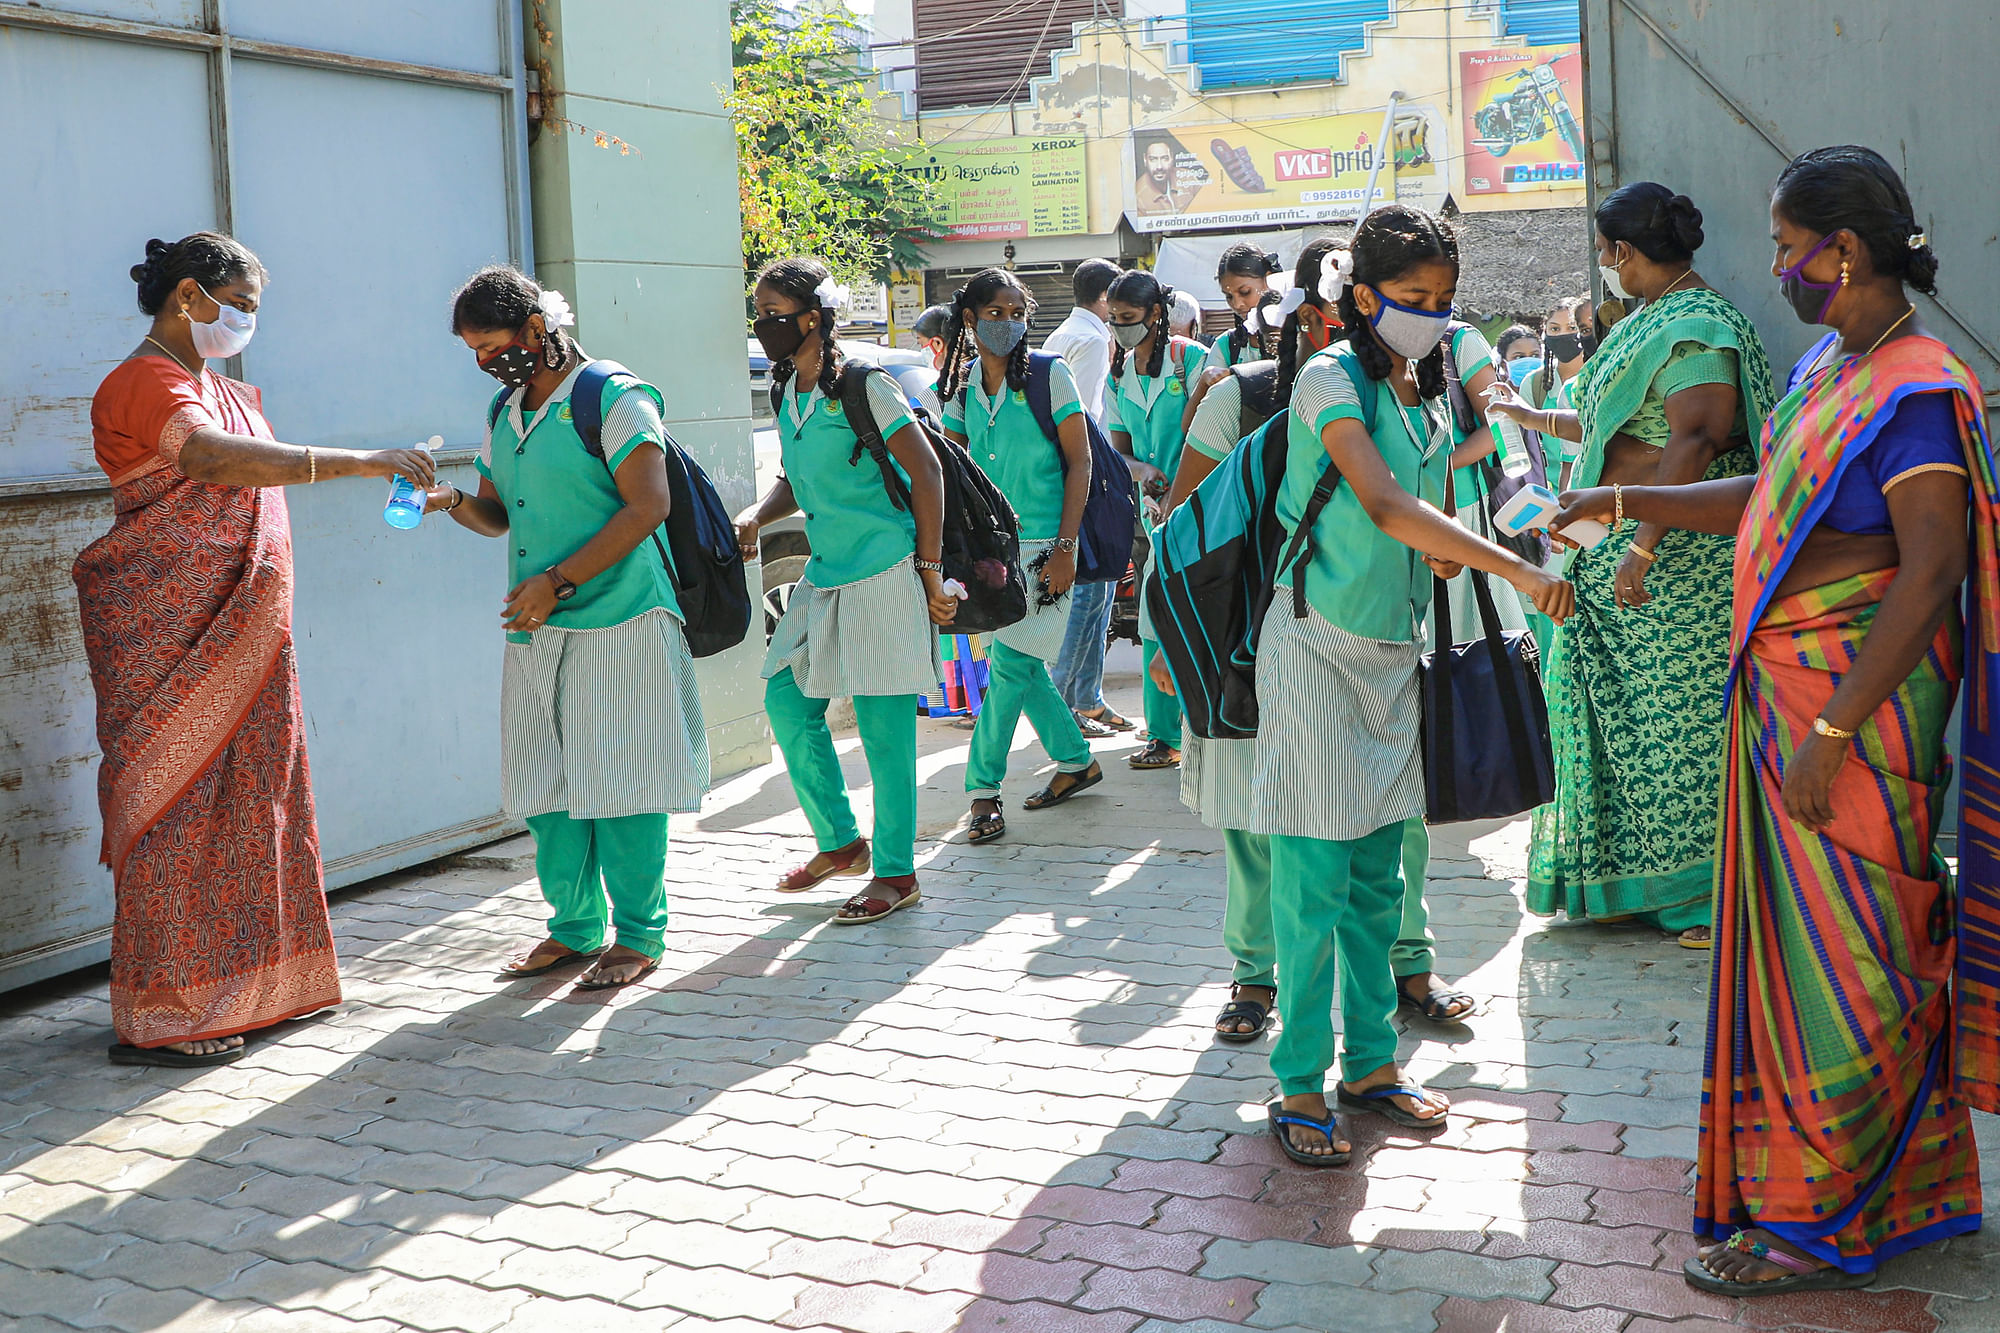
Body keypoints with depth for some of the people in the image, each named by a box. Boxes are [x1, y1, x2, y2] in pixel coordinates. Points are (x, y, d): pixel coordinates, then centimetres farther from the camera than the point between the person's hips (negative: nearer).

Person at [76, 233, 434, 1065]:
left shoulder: (219, 389, 19)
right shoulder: (147, 382, -12)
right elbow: (217, 460, -31)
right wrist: (358, 462, -35)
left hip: (238, 638, 9)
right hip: (171, 641, -9)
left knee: (244, 799, 10)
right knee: (174, 808, -6)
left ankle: (245, 986, 19)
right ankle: (156, 1020, 0)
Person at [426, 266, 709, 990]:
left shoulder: (614, 399, -7)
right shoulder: (504, 413, 17)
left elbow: (647, 507, -16)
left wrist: (557, 582, -18)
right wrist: (456, 502, 1)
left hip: (618, 625, -7)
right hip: (535, 633, 8)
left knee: (618, 782, -3)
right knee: (545, 788, 9)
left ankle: (637, 935, 9)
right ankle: (575, 929, 21)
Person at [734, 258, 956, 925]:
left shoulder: (863, 387, -12)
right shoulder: (784, 395, 11)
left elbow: (926, 471, -12)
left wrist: (930, 568, -13)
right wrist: (756, 516, 1)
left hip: (885, 575, -8)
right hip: (825, 575, 8)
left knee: (882, 723, -3)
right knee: (787, 702, 8)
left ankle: (896, 872, 9)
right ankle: (839, 841, 25)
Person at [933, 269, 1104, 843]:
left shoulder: (1048, 376, -6)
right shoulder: (961, 388, 6)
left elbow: (1079, 462, -7)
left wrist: (1063, 548, -13)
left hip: (1043, 545, -5)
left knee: (1010, 665, -9)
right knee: (1020, 666, 10)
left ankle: (983, 788, 1)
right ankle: (1076, 761, 28)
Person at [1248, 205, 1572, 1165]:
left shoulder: (1427, 393, 12)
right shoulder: (1332, 378, -12)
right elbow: (1382, 502, -27)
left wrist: (1444, 552, -2)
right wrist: (1513, 568, -34)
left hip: (1394, 647, 7)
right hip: (1319, 644, -7)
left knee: (1378, 874, 12)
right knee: (1314, 871, -5)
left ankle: (1370, 1062, 23)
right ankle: (1300, 1085, 4)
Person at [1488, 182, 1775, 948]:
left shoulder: (1696, 329, -15)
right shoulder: (1654, 322, 17)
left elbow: (1694, 441, -25)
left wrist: (1643, 546, -31)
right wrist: (1532, 418, 36)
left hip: (1679, 559, -10)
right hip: (1615, 549, 10)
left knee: (1683, 713, -5)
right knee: (1624, 709, 12)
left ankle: (1712, 893, 4)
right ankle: (1629, 881, 22)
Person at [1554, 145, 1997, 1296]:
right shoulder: (1827, 366, 11)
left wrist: (1829, 736, -24)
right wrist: (1620, 503, 22)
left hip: (1855, 699, -9)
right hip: (1789, 686, 10)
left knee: (1831, 958, -1)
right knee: (1798, 938, 17)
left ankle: (1823, 1223, 12)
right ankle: (1906, 1181, 35)